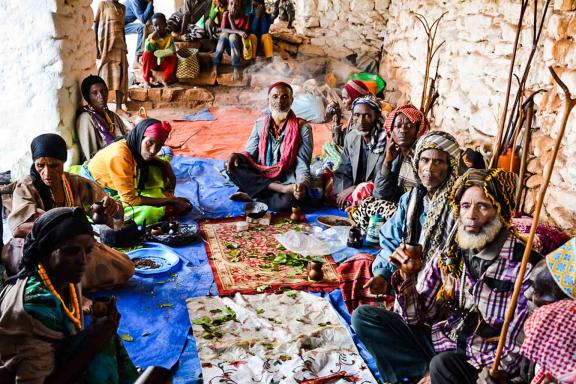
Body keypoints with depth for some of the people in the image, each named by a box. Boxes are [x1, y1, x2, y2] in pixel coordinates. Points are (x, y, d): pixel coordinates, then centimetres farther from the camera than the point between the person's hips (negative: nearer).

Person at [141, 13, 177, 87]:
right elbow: (148, 50, -17)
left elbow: (172, 51, -12)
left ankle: (165, 80, -12)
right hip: (153, 63, 0)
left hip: (164, 63, 0)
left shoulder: (169, 37, -3)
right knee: (146, 54, -29)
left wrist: (165, 53, -31)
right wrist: (153, 39, -26)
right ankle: (147, 80, -19)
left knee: (174, 57, -28)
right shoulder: (151, 37, -3)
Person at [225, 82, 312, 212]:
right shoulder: (260, 123, 3)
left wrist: (302, 184, -33)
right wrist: (236, 155, -19)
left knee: (290, 199, -37)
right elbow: (250, 152, 6)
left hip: (287, 181, -4)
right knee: (232, 165, -22)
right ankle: (280, 189, -26)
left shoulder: (302, 128, -8)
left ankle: (252, 195, -14)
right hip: (259, 177, 4)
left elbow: (303, 165, -11)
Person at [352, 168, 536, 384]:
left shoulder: (524, 265, -15)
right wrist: (407, 276, -14)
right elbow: (416, 317, 3)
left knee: (443, 364, -37)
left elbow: (516, 349, -12)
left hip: (483, 362, -5)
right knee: (364, 317, -3)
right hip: (438, 340, 6)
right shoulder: (448, 253, 0)